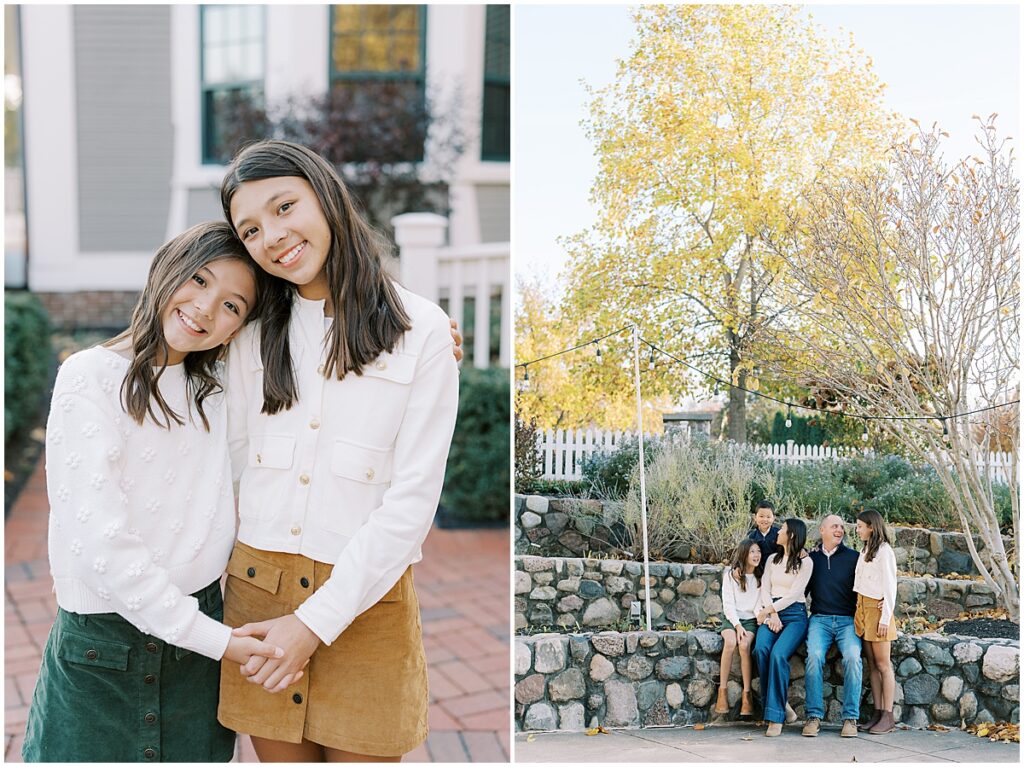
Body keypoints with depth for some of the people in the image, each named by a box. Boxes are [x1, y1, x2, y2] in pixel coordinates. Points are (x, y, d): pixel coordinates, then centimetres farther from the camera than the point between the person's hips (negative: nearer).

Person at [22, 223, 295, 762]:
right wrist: (215, 639, -17)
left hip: (199, 626, 4)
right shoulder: (90, 376, -10)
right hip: (101, 644, -4)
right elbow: (101, 541, -17)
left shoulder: (218, 390, 7)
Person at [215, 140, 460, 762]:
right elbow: (231, 461, 10)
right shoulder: (254, 332, 7)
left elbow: (412, 499, -11)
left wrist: (315, 623, -14)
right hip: (256, 591, 3)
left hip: (364, 597, -3)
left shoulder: (421, 329, -7)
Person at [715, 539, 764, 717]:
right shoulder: (730, 574, 2)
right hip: (731, 618, -1)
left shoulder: (761, 577, 7)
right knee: (730, 642, -32)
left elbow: (759, 605, 1)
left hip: (751, 620, 1)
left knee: (744, 645, -31)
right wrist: (737, 625, -16)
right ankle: (722, 691, -28)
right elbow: (728, 603, -3)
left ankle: (747, 694, -27)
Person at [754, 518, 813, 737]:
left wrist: (769, 609, -11)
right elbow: (765, 588, 9)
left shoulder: (805, 562, 2)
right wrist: (771, 614, -6)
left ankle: (776, 715, -26)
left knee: (778, 654, -29)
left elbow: (794, 594, -6)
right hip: (771, 613, 4)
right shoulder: (773, 559, 19)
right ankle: (776, 702, -14)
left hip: (794, 614, -4)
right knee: (761, 649, -27)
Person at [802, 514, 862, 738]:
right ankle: (814, 715, -23)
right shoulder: (811, 558, 14)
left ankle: (850, 717, -21)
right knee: (814, 655, -27)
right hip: (820, 619, 1)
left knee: (852, 656, -28)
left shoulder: (853, 557, 9)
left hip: (848, 620, -1)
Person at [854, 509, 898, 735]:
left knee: (883, 665, -3)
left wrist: (885, 618, -15)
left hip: (877, 610, -8)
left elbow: (890, 587, -13)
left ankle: (888, 717, 0)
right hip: (863, 609, 8)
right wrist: (860, 610, 8)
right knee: (872, 665, 8)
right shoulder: (865, 551, 15)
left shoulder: (884, 551, -10)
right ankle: (878, 713, 12)